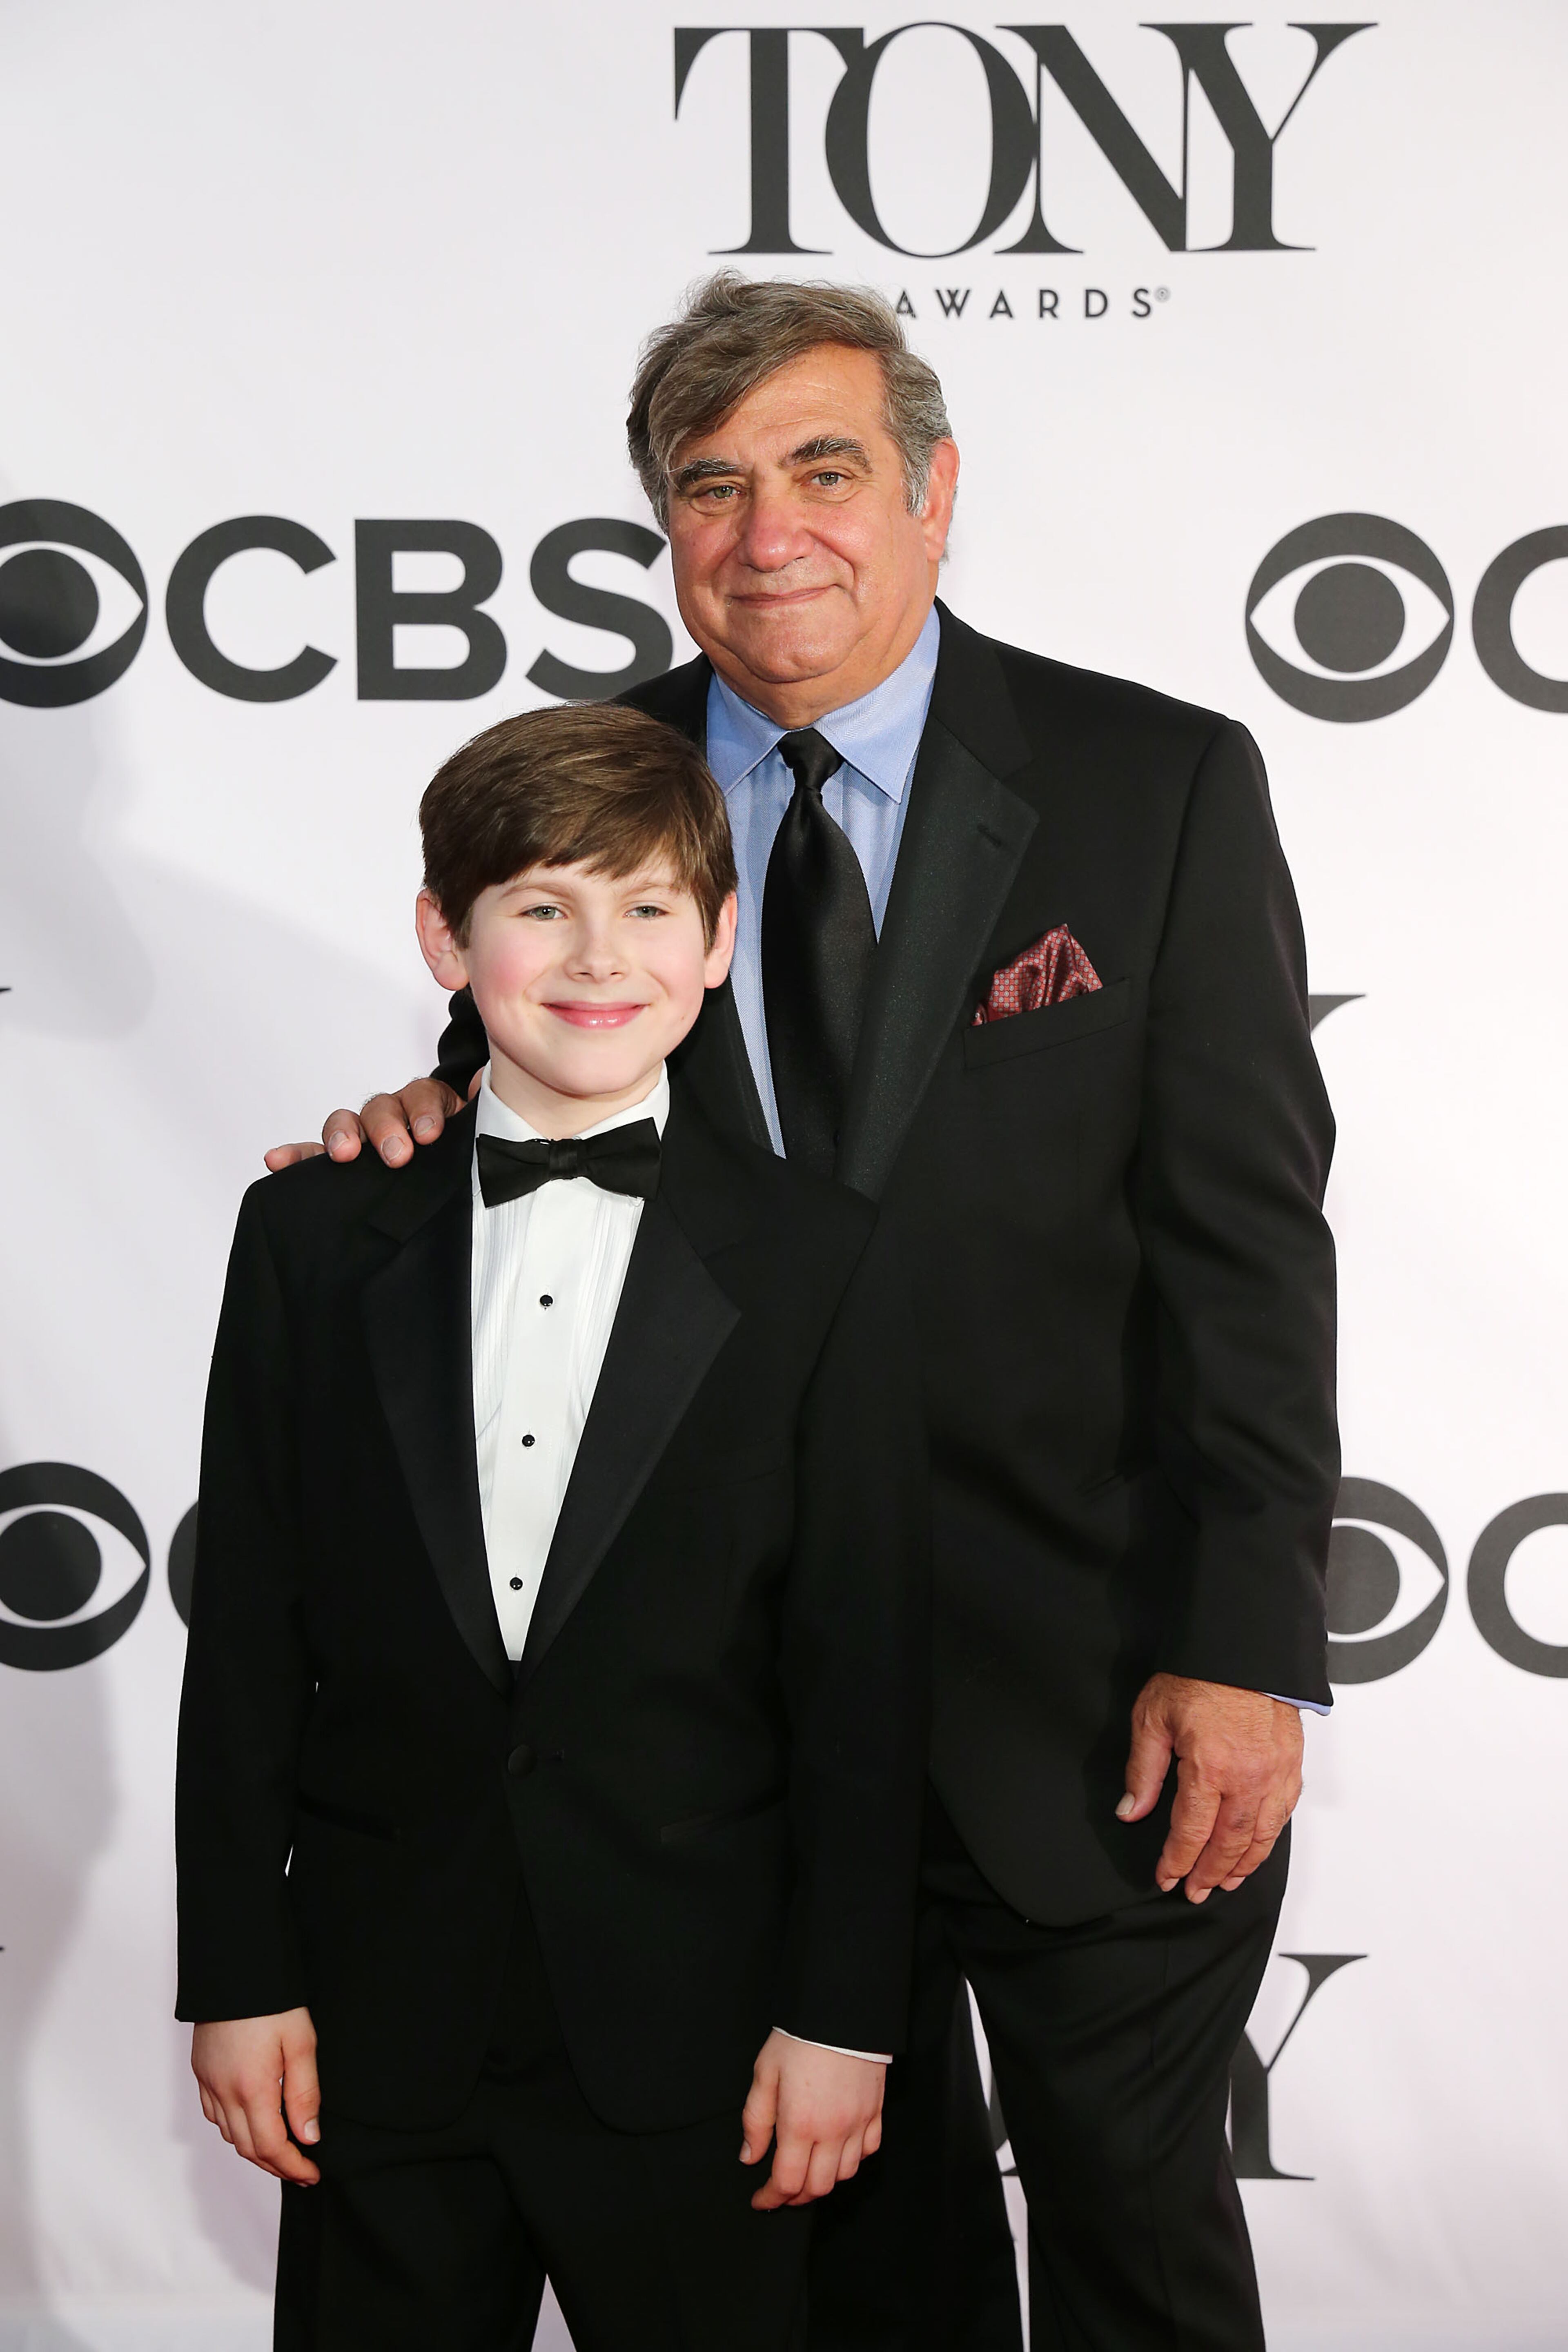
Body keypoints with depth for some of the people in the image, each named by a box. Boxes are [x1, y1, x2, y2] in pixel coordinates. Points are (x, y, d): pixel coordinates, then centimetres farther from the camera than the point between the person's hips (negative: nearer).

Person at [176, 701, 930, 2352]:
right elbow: (247, 1632, 3)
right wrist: (236, 1974, 1)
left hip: (690, 2036, -1)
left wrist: (842, 2016, -5)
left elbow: (863, 1669, -3)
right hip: (381, 2028, 2)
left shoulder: (816, 1261, -2)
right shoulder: (315, 1237, 2)